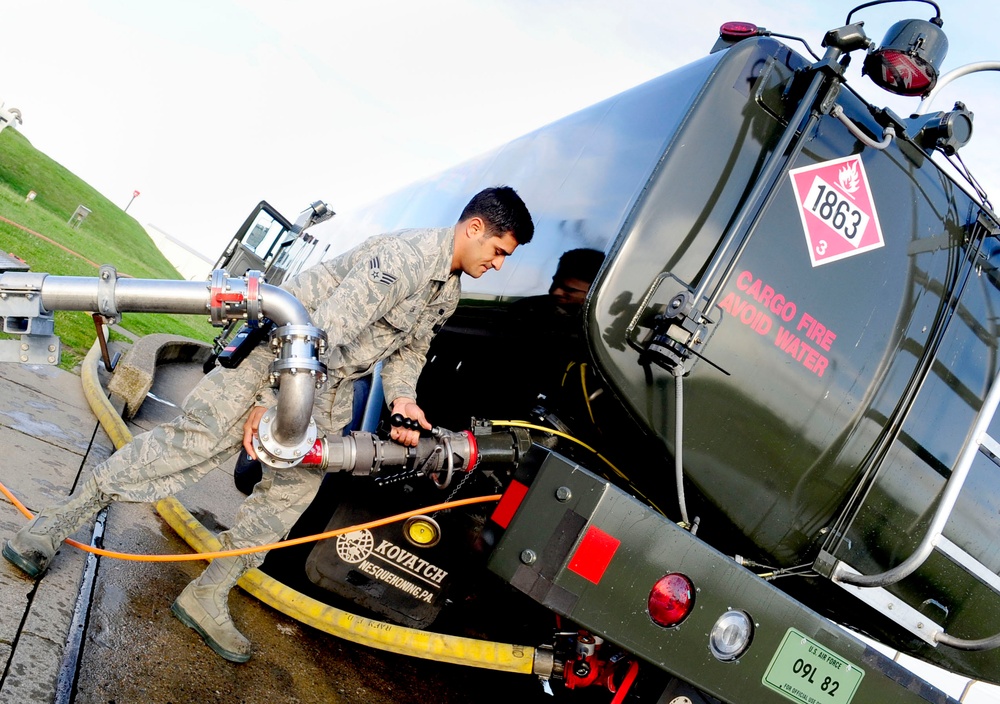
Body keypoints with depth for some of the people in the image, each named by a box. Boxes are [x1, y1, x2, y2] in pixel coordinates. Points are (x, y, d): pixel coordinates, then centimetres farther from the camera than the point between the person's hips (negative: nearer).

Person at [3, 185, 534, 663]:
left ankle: (206, 599, 12)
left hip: (332, 382, 9)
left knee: (295, 486, 3)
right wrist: (268, 400, -27)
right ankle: (52, 527, -2)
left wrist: (402, 398, -5)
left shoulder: (448, 292, 6)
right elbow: (326, 327, -28)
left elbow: (410, 348, 16)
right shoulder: (406, 256, -25)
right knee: (191, 440, -13)